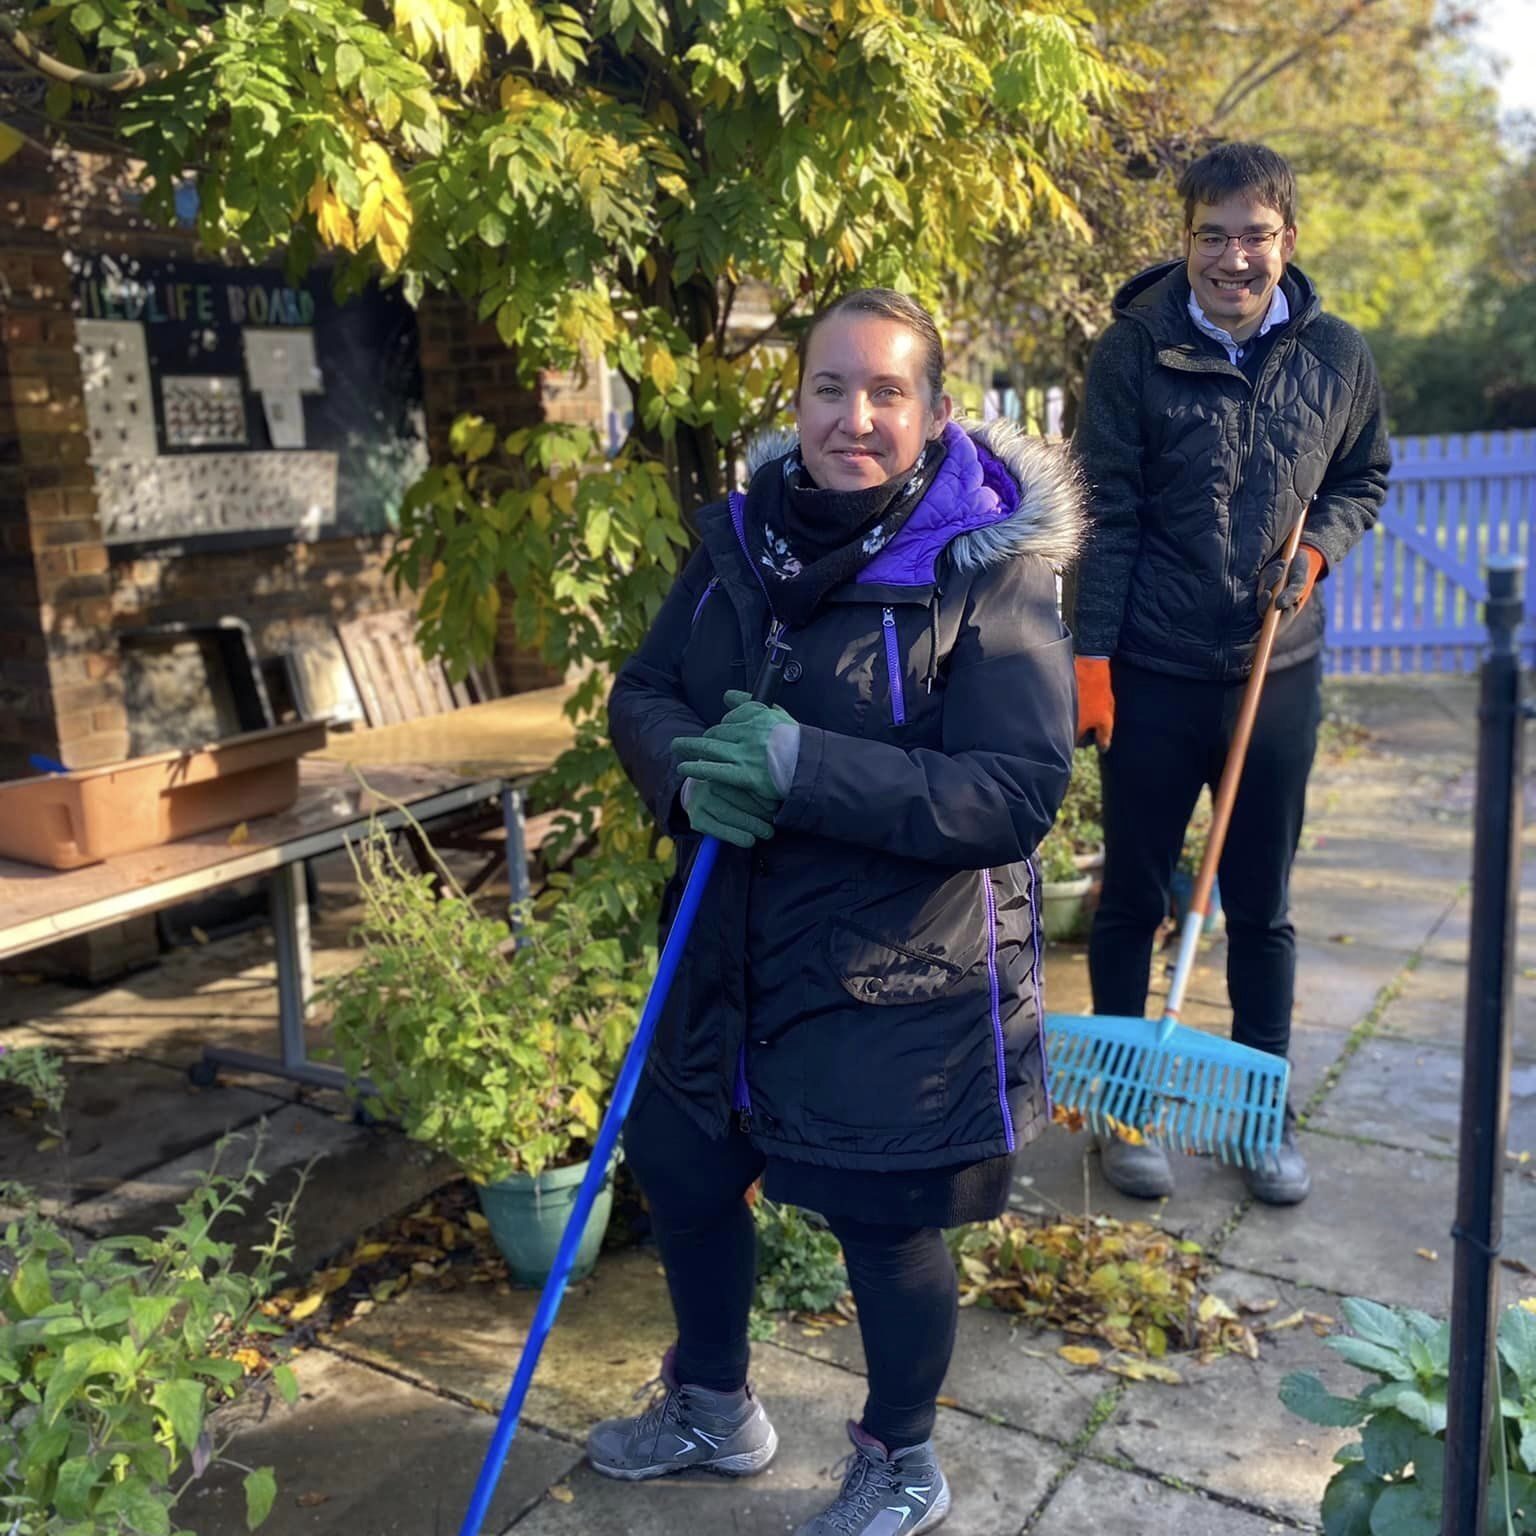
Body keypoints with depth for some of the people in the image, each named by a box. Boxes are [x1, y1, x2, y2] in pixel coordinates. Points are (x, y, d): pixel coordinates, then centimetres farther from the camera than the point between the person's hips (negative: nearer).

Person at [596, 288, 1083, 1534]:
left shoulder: (987, 573, -16)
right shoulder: (743, 541, 2)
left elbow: (1020, 791, -23)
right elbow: (642, 694, 5)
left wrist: (803, 766, -30)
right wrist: (691, 773, -18)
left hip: (904, 979, -6)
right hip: (736, 952, 7)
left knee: (889, 1227, 10)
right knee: (680, 1169, 21)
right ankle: (713, 1409, 51)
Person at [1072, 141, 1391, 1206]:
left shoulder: (1338, 356, 0)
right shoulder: (1135, 352, -8)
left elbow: (1364, 479, 14)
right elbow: (1107, 514, -8)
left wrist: (1316, 548, -7)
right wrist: (1090, 660, -12)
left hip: (1279, 677, 3)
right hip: (1153, 678, -2)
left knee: (1262, 908, 13)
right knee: (1133, 899, 9)